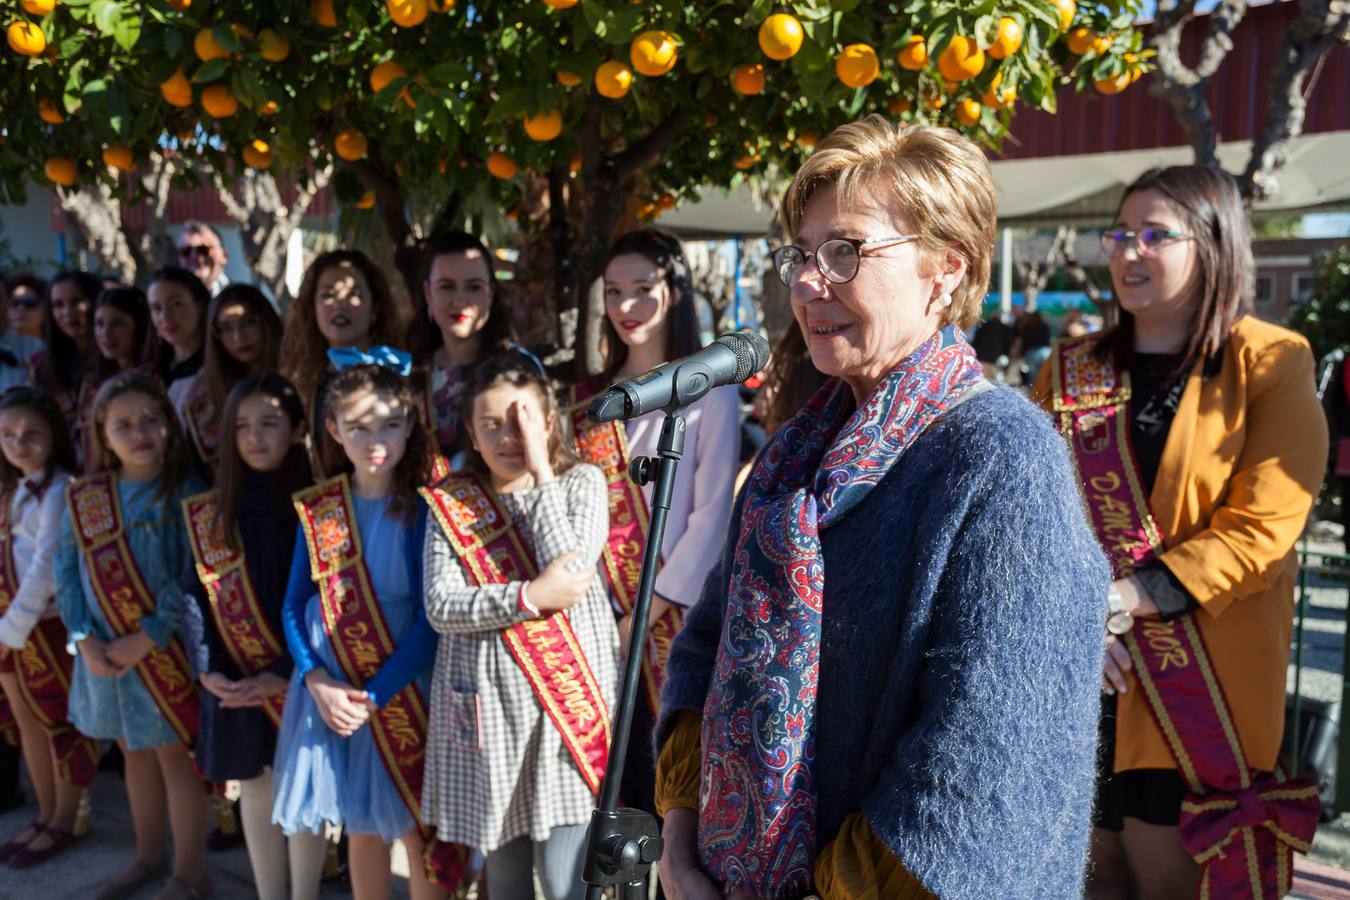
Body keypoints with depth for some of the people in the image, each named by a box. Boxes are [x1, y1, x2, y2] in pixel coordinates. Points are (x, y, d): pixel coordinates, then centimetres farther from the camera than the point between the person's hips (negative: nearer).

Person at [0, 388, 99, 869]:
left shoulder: (57, 491, -15)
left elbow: (46, 565, -18)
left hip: (45, 623, -8)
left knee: (60, 721, 6)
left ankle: (63, 824, 19)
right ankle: (46, 816, 29)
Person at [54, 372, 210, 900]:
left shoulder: (185, 494, -10)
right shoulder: (83, 498, 4)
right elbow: (66, 573, 3)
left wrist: (143, 642, -18)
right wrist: (86, 640, -9)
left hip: (167, 652, -5)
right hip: (104, 655, 5)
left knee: (177, 758, 4)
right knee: (136, 755, 20)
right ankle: (148, 858, 37)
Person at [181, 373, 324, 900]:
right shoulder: (208, 514, 4)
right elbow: (192, 595, 4)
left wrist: (287, 672, -16)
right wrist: (207, 669, -7)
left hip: (298, 678, -3)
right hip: (233, 682, 4)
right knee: (255, 790, 14)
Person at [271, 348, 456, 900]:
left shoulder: (424, 509, -10)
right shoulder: (316, 509, 1)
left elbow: (431, 620, -12)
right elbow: (295, 605, 5)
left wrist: (376, 695, -15)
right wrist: (317, 681, -8)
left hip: (403, 688, -3)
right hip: (333, 692, 3)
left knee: (419, 830, 5)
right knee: (361, 826, 17)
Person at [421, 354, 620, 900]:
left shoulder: (581, 483, 2)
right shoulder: (451, 502, 4)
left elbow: (572, 565, -16)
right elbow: (441, 607, -6)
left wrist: (542, 473, -12)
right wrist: (530, 596, -17)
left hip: (567, 695, -2)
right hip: (487, 702, 2)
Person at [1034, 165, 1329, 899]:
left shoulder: (1272, 365, -4)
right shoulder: (1071, 368, 8)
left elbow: (1261, 530, -12)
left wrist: (1125, 598, -20)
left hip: (1199, 695, -3)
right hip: (1074, 675, 3)